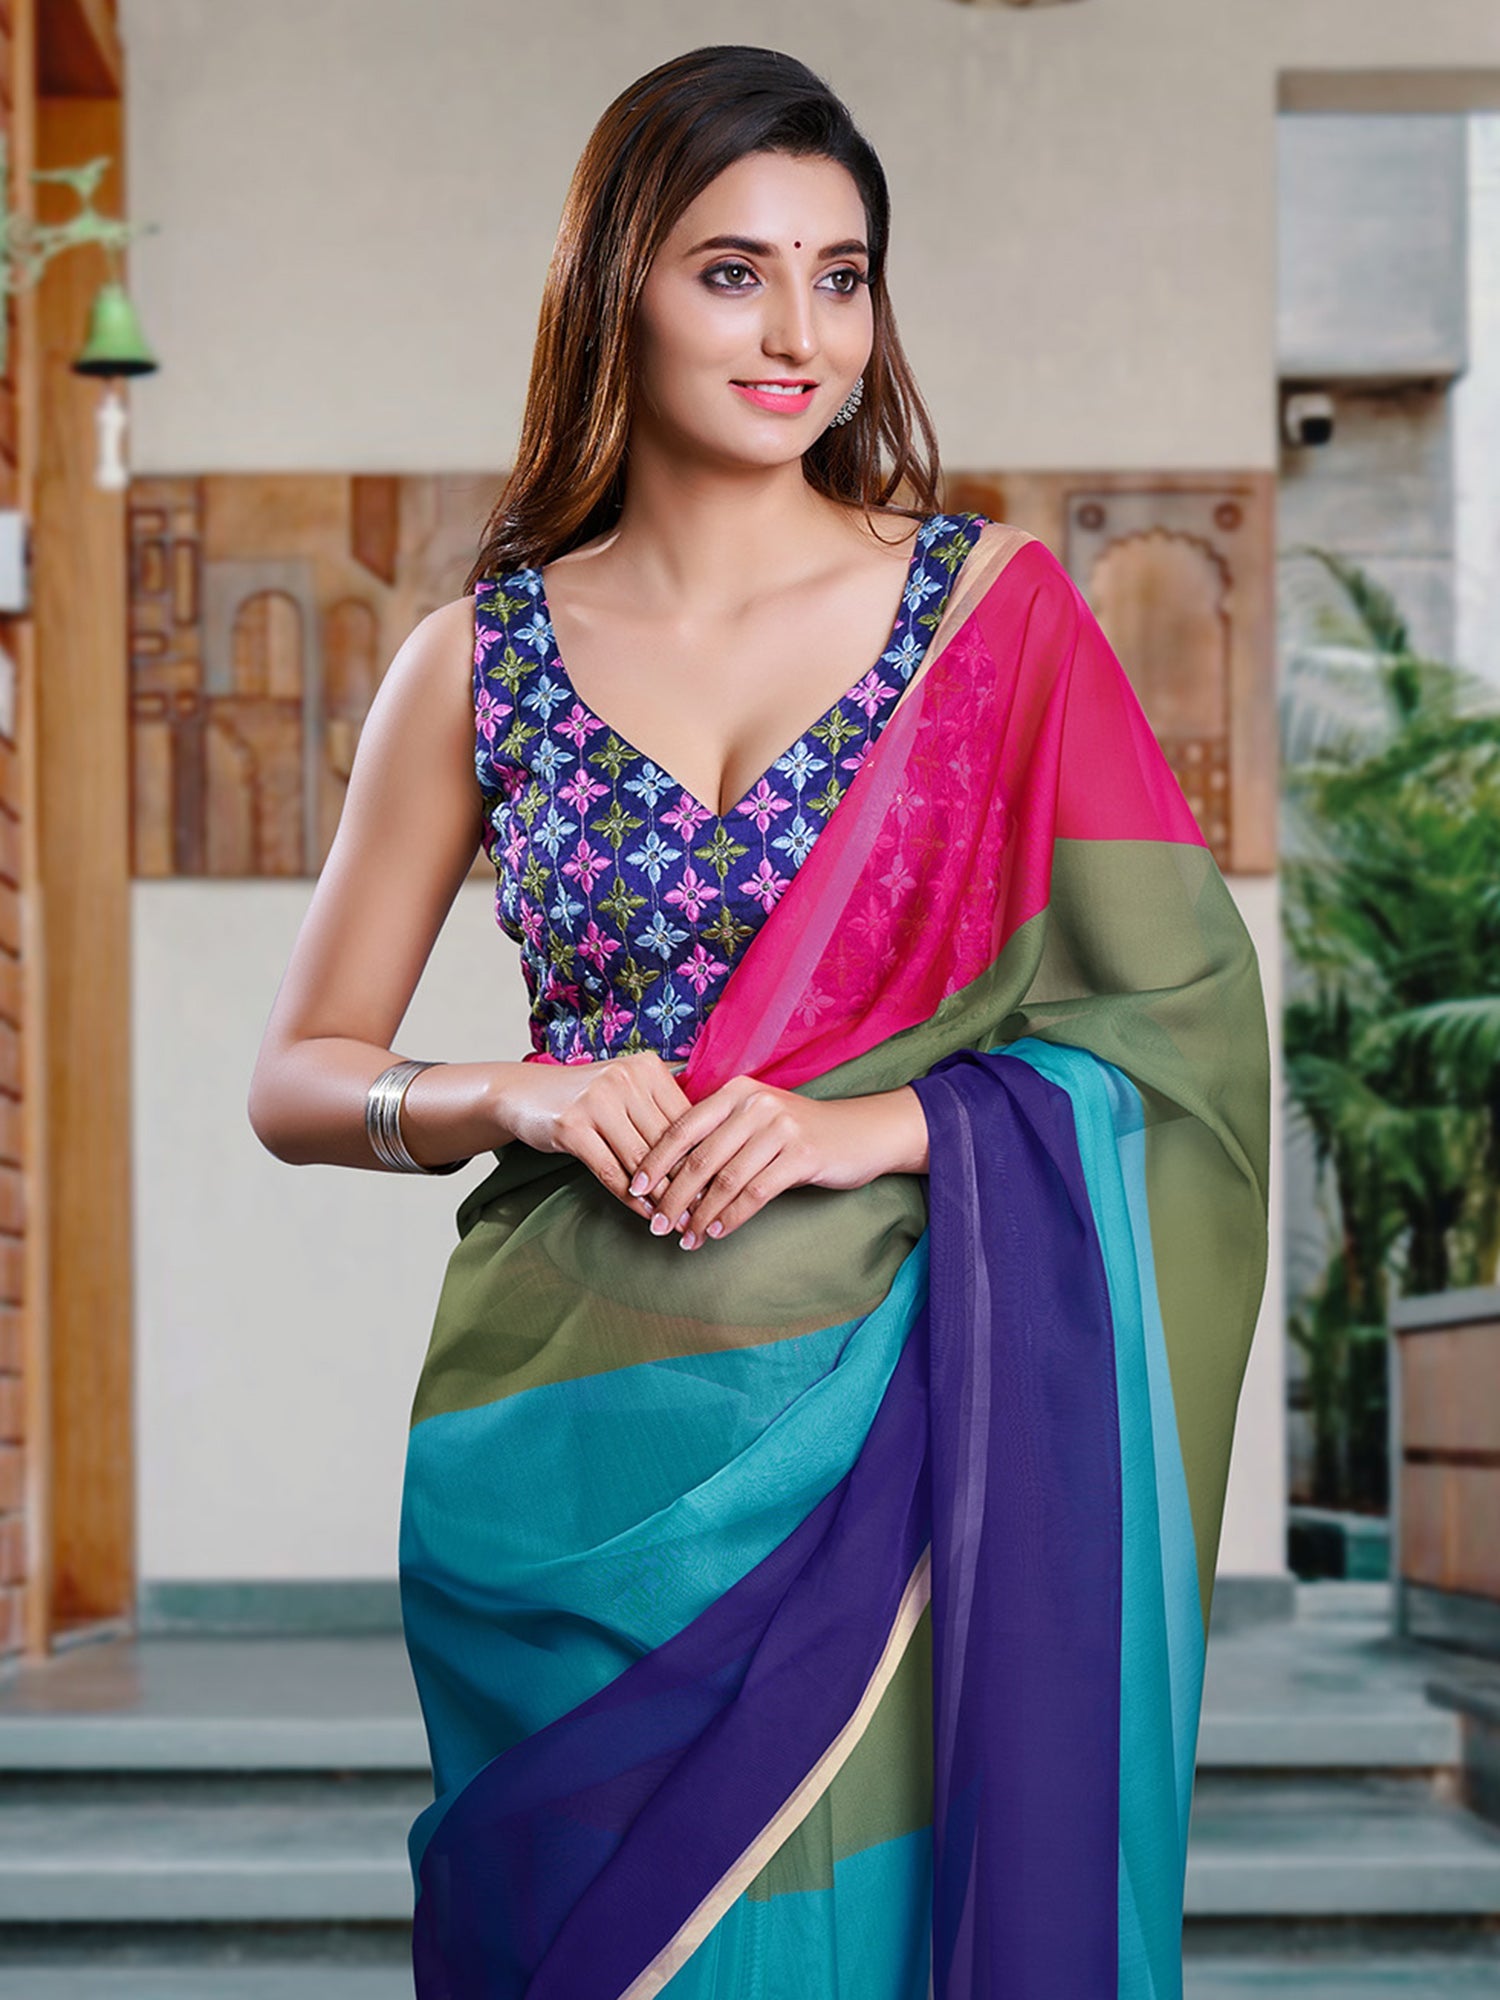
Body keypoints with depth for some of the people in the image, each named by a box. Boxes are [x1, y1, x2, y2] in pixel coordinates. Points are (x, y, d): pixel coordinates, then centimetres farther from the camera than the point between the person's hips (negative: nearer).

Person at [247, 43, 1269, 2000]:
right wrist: (513, 1095, -11)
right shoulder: (477, 663, 5)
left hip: (887, 1414, -1)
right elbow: (296, 1079, 9)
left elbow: (1187, 1008, -3)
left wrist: (875, 1125, -16)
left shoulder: (995, 610, 1)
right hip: (573, 1427, 1)